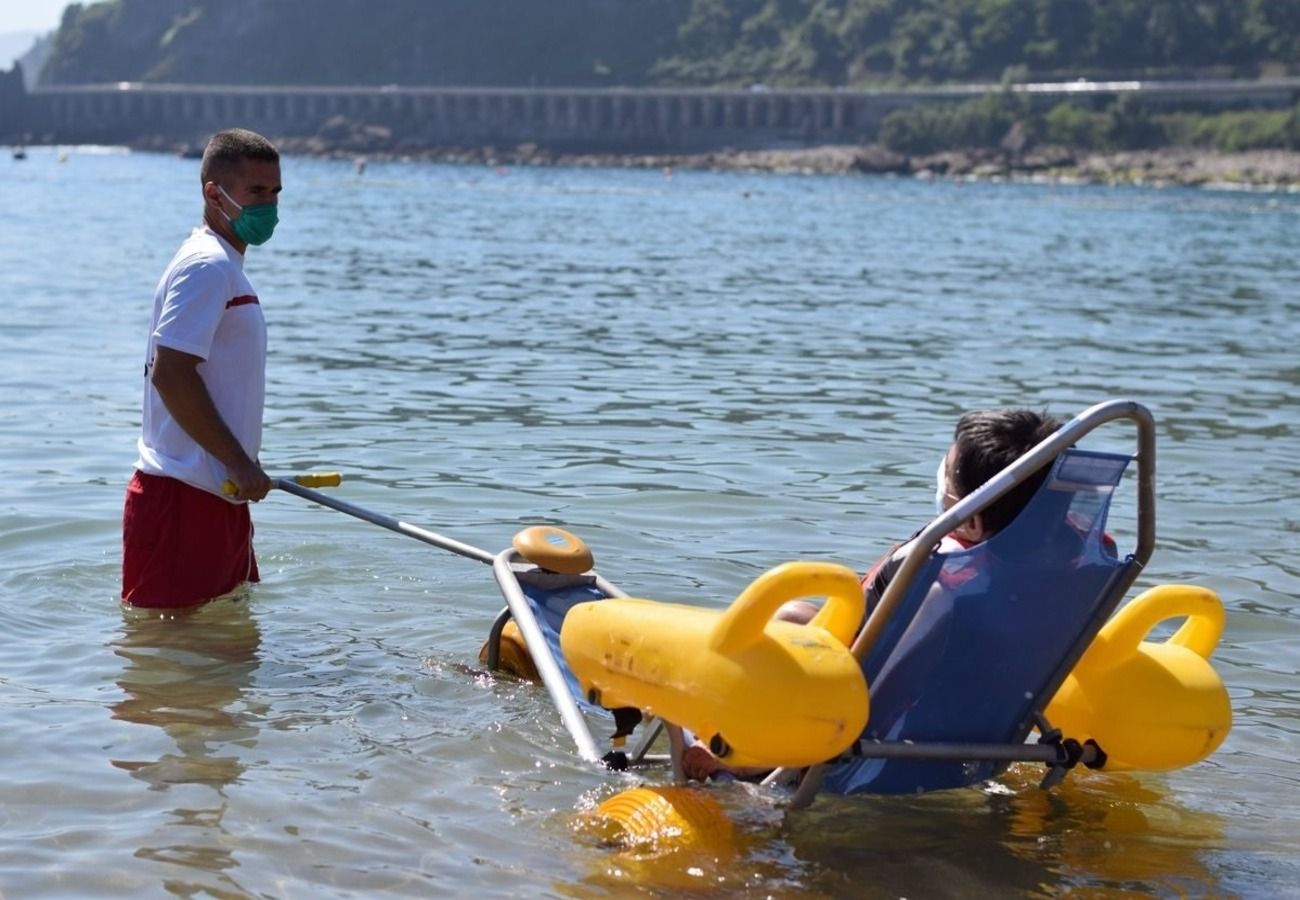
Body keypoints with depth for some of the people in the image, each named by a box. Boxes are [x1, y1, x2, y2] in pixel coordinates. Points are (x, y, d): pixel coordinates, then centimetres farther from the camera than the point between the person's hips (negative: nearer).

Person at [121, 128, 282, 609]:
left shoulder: (223, 265, 18)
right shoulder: (207, 266, -14)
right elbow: (169, 373, -23)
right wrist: (240, 462, -20)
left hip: (217, 492, 11)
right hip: (185, 496, -11)